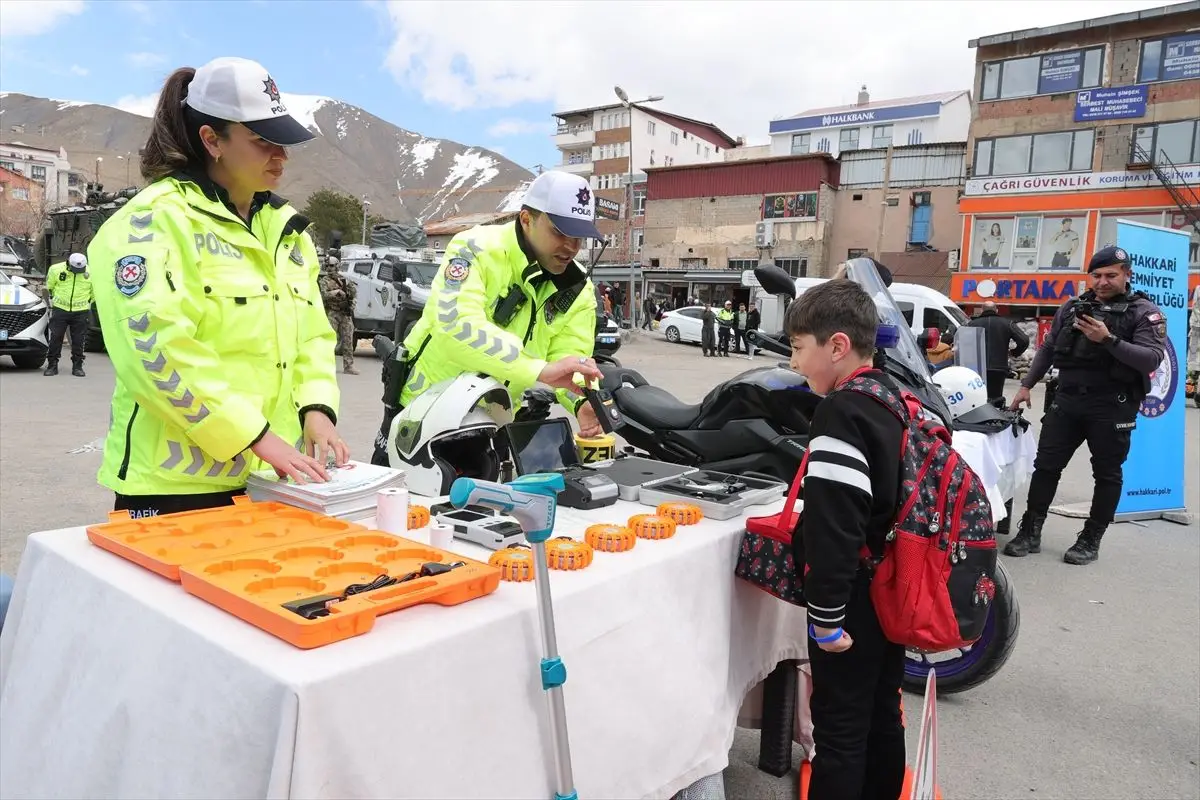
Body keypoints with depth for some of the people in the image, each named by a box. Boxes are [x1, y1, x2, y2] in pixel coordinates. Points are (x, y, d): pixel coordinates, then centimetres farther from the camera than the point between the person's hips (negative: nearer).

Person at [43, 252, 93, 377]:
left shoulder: (91, 273, -7)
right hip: (60, 309, 0)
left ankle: (77, 366, 13)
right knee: (55, 338, 0)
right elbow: (49, 286, 12)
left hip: (80, 312, 0)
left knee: (79, 341, 3)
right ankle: (52, 365, 8)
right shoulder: (56, 269, -7)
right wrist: (53, 300, 16)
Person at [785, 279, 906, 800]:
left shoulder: (841, 412, -22)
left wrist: (826, 614, -21)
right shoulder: (894, 400, 6)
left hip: (855, 599, -9)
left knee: (839, 731, 4)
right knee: (883, 717, 22)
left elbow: (833, 523, -27)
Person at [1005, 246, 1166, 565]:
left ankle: (1090, 540, 13)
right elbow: (1047, 349, 18)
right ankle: (1030, 533, 7)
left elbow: (1152, 359, -14)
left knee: (1107, 473, 4)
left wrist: (1108, 340, -24)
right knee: (1046, 464, 1)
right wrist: (1026, 385, 12)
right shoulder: (1073, 307, 12)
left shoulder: (1144, 312, -1)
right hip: (1067, 400, 4)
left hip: (1113, 407, -4)